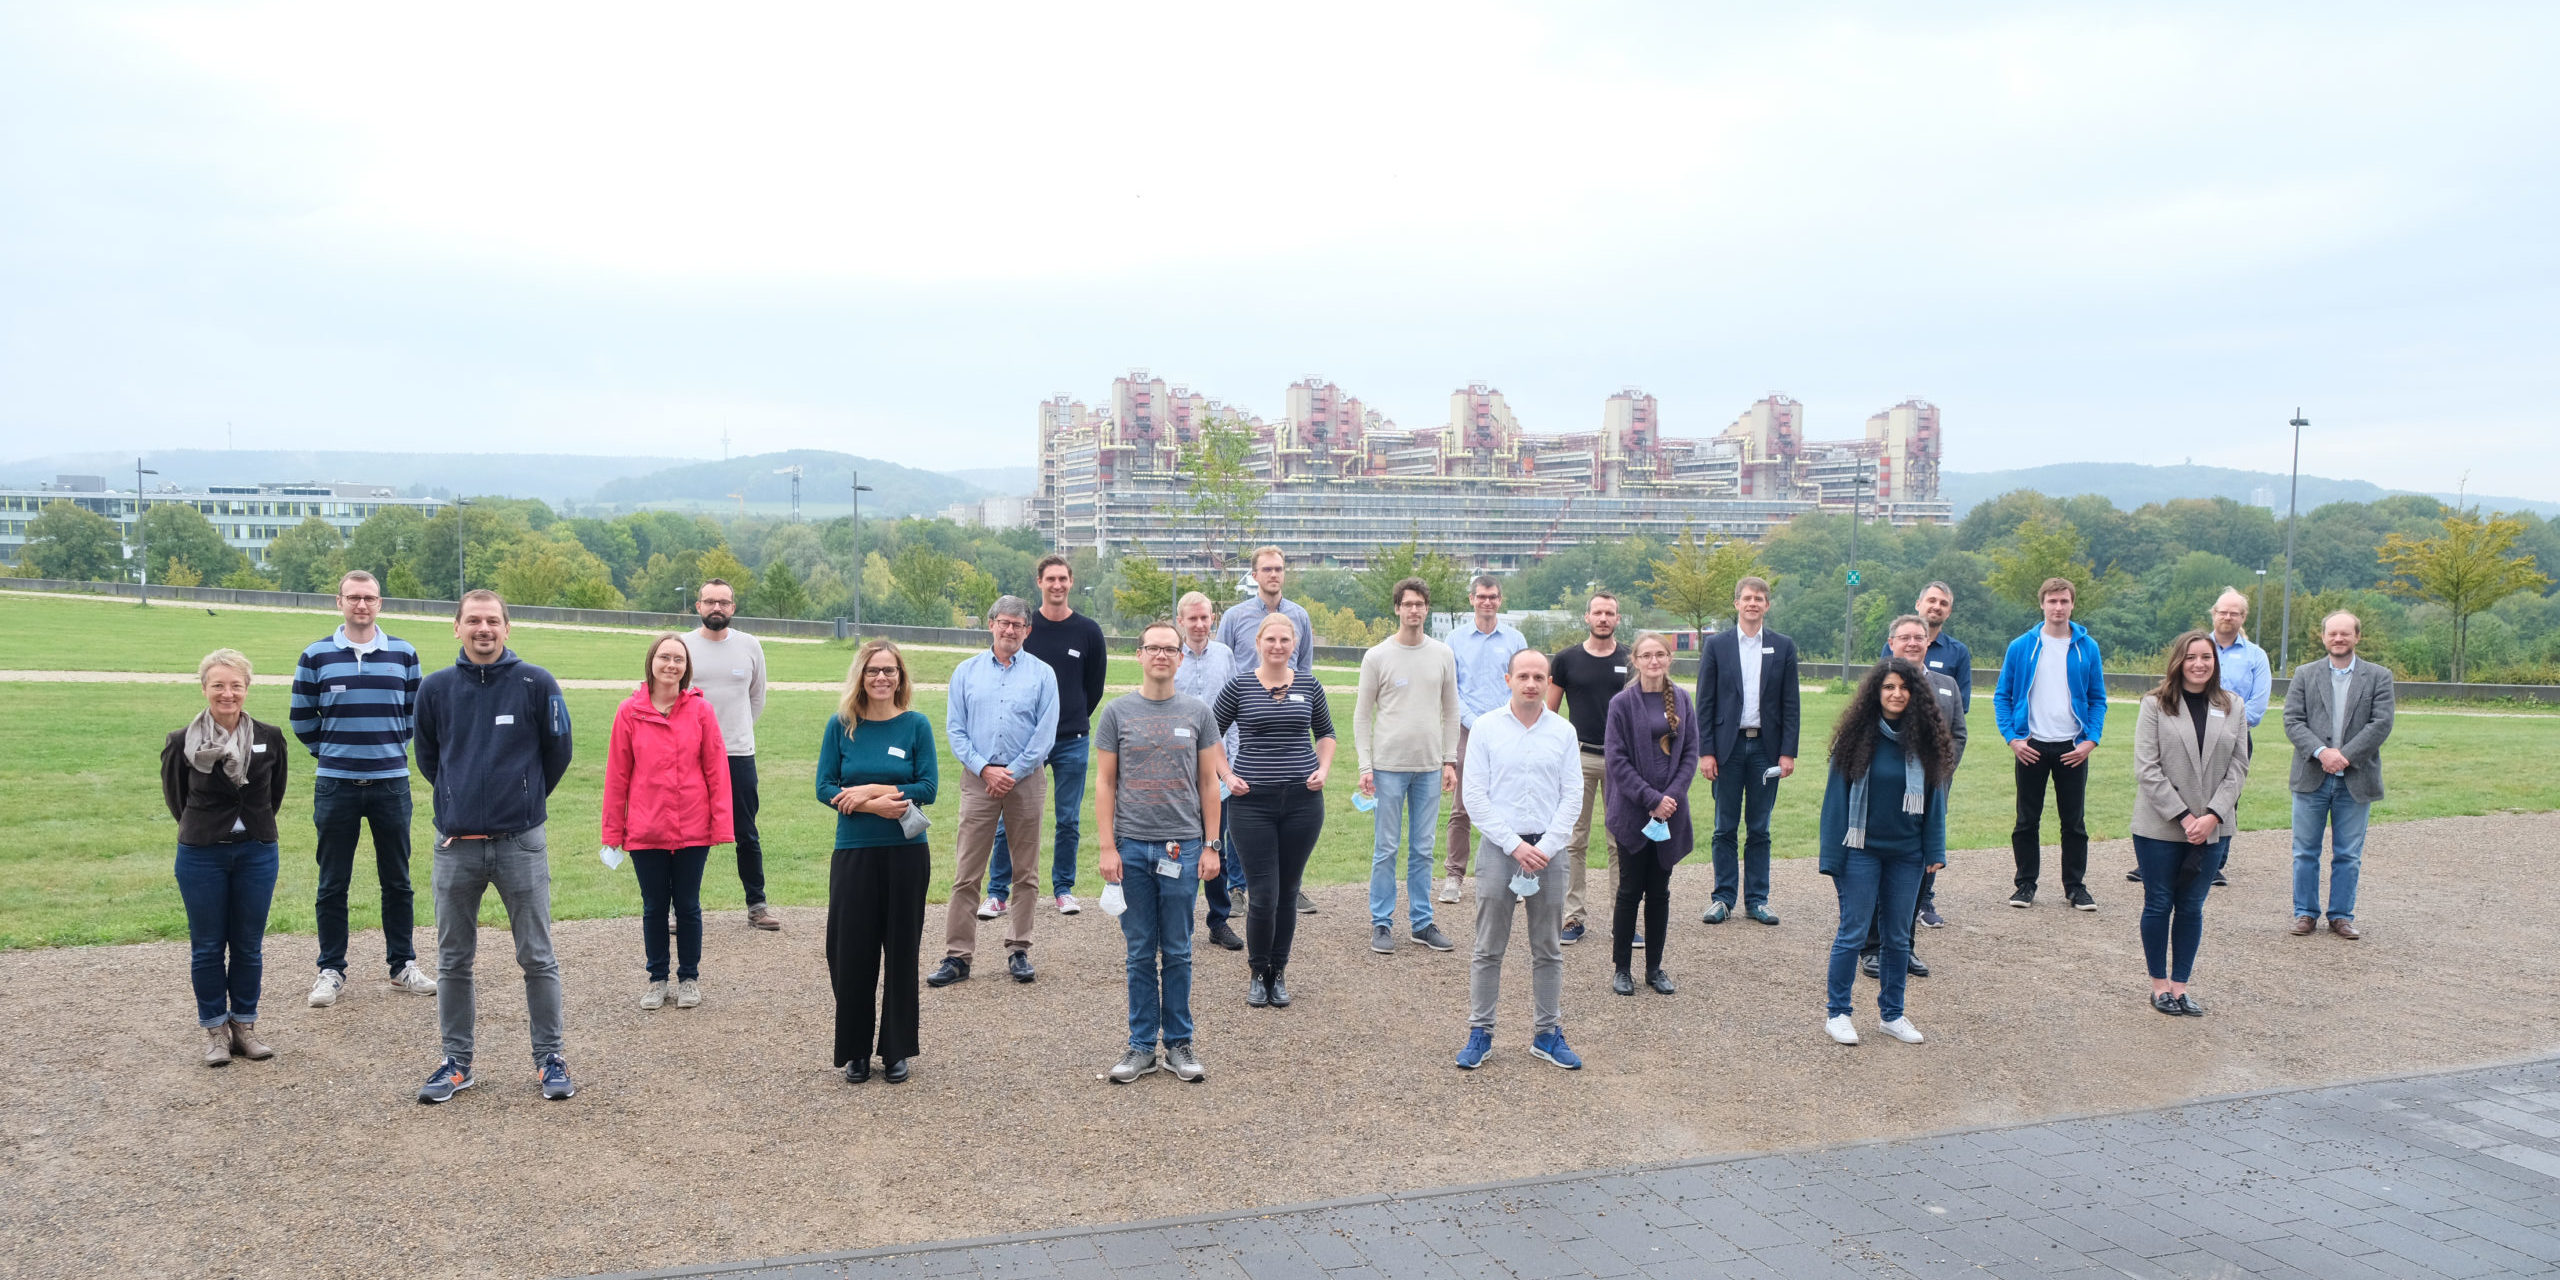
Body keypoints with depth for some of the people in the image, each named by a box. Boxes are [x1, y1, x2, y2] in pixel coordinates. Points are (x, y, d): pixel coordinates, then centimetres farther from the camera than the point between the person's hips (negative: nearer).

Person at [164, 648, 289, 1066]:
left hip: (256, 854, 1)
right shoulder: (182, 743, -9)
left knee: (249, 946, 9)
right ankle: (214, 1029, 19)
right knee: (207, 947, 7)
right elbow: (174, 796, 8)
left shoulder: (270, 739, -4)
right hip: (201, 856, -1)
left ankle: (244, 1024, 22)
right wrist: (205, 829, 11)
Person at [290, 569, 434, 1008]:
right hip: (335, 786, -1)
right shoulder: (316, 655, 2)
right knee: (333, 884, 4)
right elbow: (301, 716, 9)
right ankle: (331, 971, 14)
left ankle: (403, 965, 17)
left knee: (397, 880, 7)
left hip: (391, 783, 1)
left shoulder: (403, 653, 6)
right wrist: (329, 751, 11)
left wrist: (393, 748, 11)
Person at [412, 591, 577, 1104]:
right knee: (453, 960, 10)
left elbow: (558, 751, 7)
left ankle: (551, 1057, 13)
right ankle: (456, 1061, 22)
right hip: (456, 845, 2)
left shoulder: (536, 684, -4)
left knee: (537, 957, 3)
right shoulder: (435, 689, 3)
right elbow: (427, 757, 17)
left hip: (521, 843, -2)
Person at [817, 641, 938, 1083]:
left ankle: (897, 1050, 19)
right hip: (853, 853, 0)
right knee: (852, 951, 3)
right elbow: (825, 788, -3)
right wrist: (875, 806, -17)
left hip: (906, 852, 0)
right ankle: (855, 1051, 17)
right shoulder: (841, 726, 2)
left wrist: (870, 788, -14)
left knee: (901, 951, 6)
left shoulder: (916, 725, 0)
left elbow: (929, 788, -6)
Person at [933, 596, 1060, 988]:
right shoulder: (966, 671, 9)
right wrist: (984, 769, -7)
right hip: (978, 779, 0)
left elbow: (1045, 733, -2)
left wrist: (1012, 773, -8)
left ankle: (1018, 951, 14)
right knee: (967, 874, -2)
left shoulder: (1042, 674, 4)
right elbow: (955, 730, 5)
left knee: (1025, 873, 5)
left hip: (1025, 780, 0)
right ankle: (957, 955, 2)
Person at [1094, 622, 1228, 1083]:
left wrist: (1210, 846, 2)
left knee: (1177, 953, 6)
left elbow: (1208, 782, 7)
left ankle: (1178, 1044, 16)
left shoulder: (1197, 712, 6)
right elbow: (1104, 782, 3)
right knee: (1141, 953, 6)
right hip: (1132, 847, 0)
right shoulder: (1118, 712, 4)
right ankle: (1141, 1045, 15)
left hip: (1182, 848, 0)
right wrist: (1106, 847, -4)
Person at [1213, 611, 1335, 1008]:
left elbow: (1326, 733, 19)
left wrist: (1323, 769, 4)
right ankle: (1258, 974, 15)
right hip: (1253, 801, -2)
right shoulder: (1239, 687, -1)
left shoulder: (1308, 686, 6)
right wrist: (1227, 776, -3)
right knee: (1263, 896, -5)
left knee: (1288, 893, 9)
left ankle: (1278, 973, 23)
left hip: (1302, 800, 2)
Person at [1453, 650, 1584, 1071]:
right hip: (1498, 847, -2)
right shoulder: (1486, 728, -1)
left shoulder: (1563, 732, 4)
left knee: (1548, 950, 9)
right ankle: (1480, 1033, 12)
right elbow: (1475, 796, -4)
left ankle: (1548, 1034, 18)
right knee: (1489, 949, 3)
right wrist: (1515, 845, -10)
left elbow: (1572, 796, 2)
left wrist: (1546, 847, -9)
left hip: (1549, 850, 2)